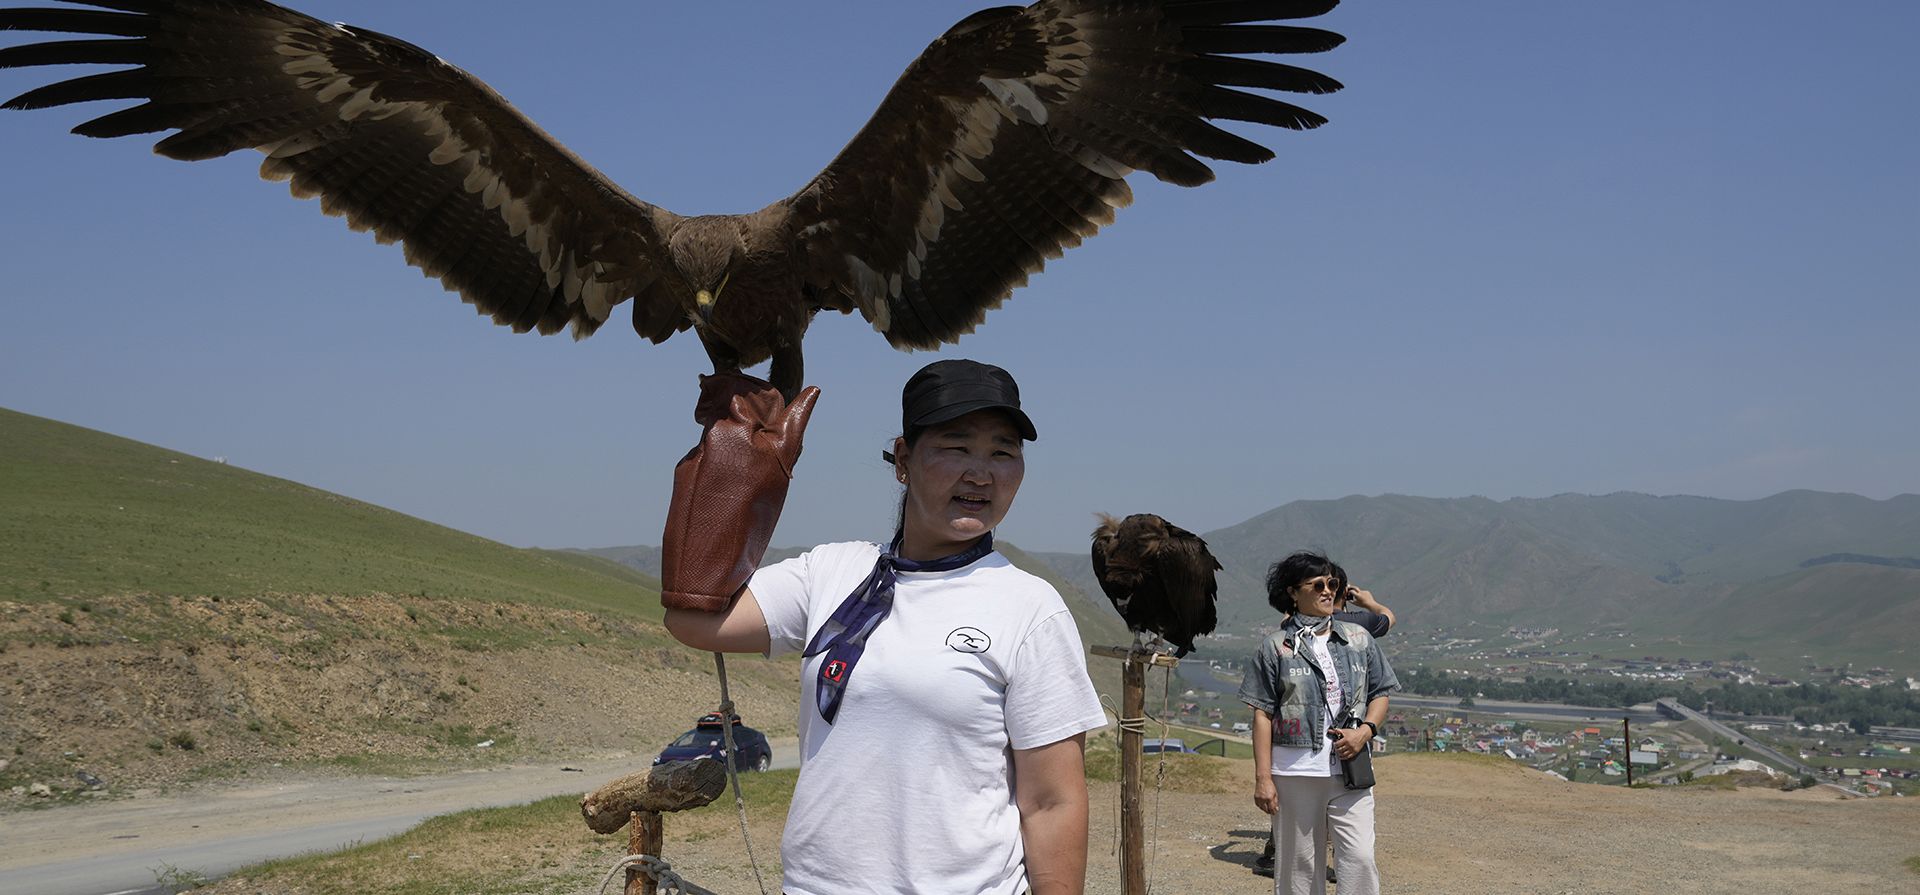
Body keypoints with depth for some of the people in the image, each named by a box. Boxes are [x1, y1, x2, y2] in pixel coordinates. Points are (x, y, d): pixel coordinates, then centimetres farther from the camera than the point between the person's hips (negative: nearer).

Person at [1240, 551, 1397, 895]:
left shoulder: (1359, 639, 10)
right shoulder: (1276, 647, 1)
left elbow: (1379, 695, 15)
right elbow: (1262, 715, 0)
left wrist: (1365, 731, -6)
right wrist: (1262, 777, -5)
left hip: (1351, 772, 2)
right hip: (1294, 773, -2)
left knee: (1360, 859, -7)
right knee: (1298, 865, 5)